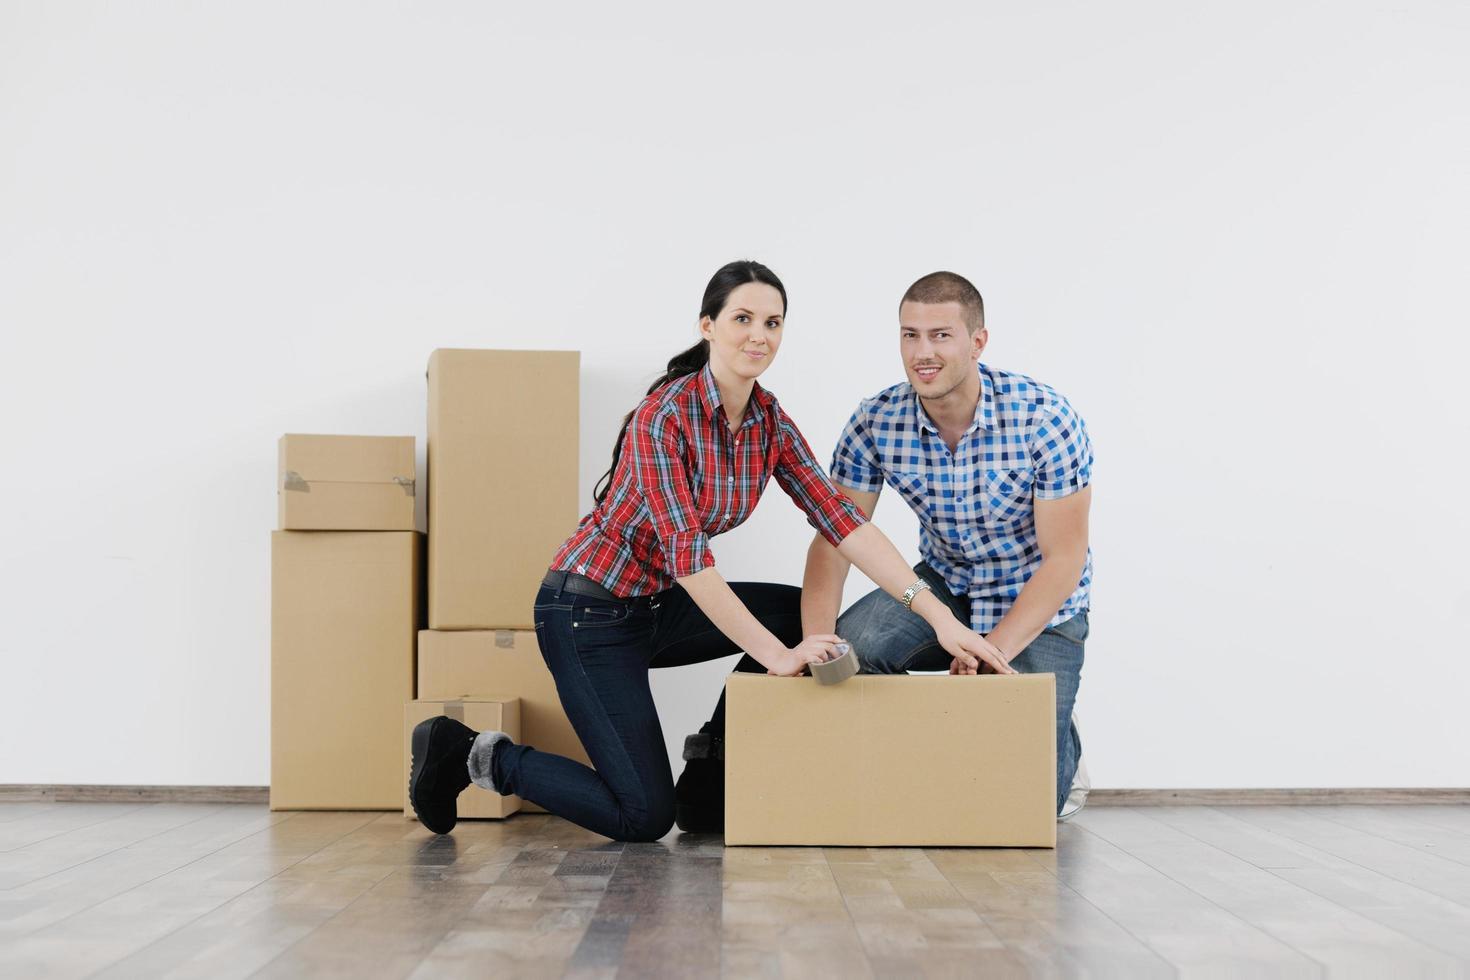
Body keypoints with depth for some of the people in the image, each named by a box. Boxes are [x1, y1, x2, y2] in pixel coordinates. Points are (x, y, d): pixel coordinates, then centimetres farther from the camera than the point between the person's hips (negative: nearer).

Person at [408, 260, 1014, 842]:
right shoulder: (664, 416, -24)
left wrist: (938, 615, -19)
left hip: (655, 607, 8)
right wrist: (777, 657, -35)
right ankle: (477, 755, 8)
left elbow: (841, 521, -8)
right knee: (645, 817, -9)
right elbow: (687, 554, -30)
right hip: (587, 613, -8)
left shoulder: (768, 421, -1)